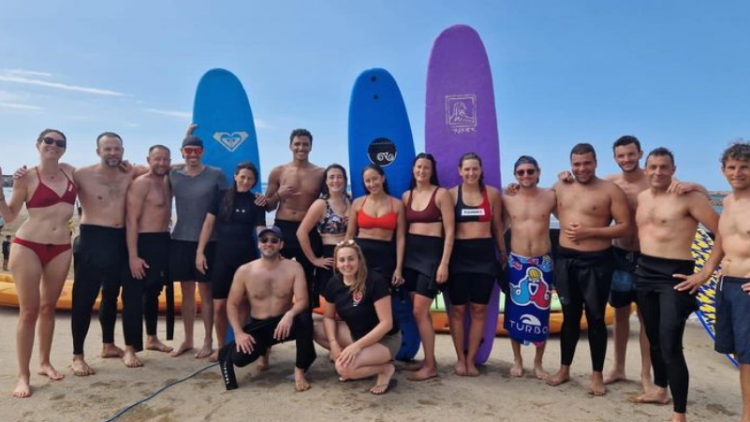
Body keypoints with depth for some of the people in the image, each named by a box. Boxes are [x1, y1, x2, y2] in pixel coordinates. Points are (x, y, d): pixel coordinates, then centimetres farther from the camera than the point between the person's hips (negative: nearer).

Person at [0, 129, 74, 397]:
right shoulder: (26, 177, -4)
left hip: (61, 249, 4)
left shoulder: (70, 172, 7)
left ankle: (44, 362, 25)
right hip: (28, 247, -4)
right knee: (29, 310, -3)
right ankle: (23, 375, 5)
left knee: (48, 307, 12)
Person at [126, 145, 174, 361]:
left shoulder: (167, 181, 10)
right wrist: (133, 255, -21)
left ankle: (152, 338, 30)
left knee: (154, 292, 18)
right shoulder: (141, 183, -12)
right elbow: (131, 220, -17)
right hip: (144, 243, -8)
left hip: (163, 242, 8)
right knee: (137, 294, -5)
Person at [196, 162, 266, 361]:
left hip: (247, 258, -1)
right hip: (222, 258, 1)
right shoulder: (221, 196, 4)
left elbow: (260, 231, -5)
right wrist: (200, 251, -2)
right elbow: (208, 224, 5)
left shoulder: (256, 203, 2)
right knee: (219, 306, 3)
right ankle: (221, 347, 21)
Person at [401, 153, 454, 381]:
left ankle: (430, 366, 5)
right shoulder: (406, 195, 10)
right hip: (410, 253, 6)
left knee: (419, 312, -8)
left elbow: (449, 230, -8)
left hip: (431, 253, -5)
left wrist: (444, 263, -14)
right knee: (422, 312, 11)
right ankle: (429, 361, 23)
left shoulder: (441, 194, -4)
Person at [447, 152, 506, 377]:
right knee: (457, 309, 4)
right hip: (459, 254, -1)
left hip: (485, 254, 1)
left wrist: (504, 254, 11)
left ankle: (471, 359, 19)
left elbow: (497, 227, 10)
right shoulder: (451, 194, -1)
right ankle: (460, 358, 20)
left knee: (479, 309, 6)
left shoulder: (492, 194, 4)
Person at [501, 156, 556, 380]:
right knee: (515, 313, 6)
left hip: (543, 263, 0)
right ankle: (517, 361, 23)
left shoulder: (550, 196, -1)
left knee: (541, 314, 6)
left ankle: (538, 363, 23)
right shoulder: (507, 199, 0)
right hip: (516, 262, 0)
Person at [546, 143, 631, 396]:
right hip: (565, 260, 4)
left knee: (596, 319, 6)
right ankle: (564, 369, 26)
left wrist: (590, 231, -18)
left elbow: (625, 227, -10)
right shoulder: (560, 188, 8)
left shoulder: (611, 191, -6)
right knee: (569, 316, 14)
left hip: (596, 262, -4)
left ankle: (597, 375, 20)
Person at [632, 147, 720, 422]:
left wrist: (706, 272, -14)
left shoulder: (688, 196, -10)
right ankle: (660, 390, 37)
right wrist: (640, 261, 12)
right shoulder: (642, 197, 10)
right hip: (645, 273, 7)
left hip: (674, 276, -7)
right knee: (653, 338, 19)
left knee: (670, 347, -10)